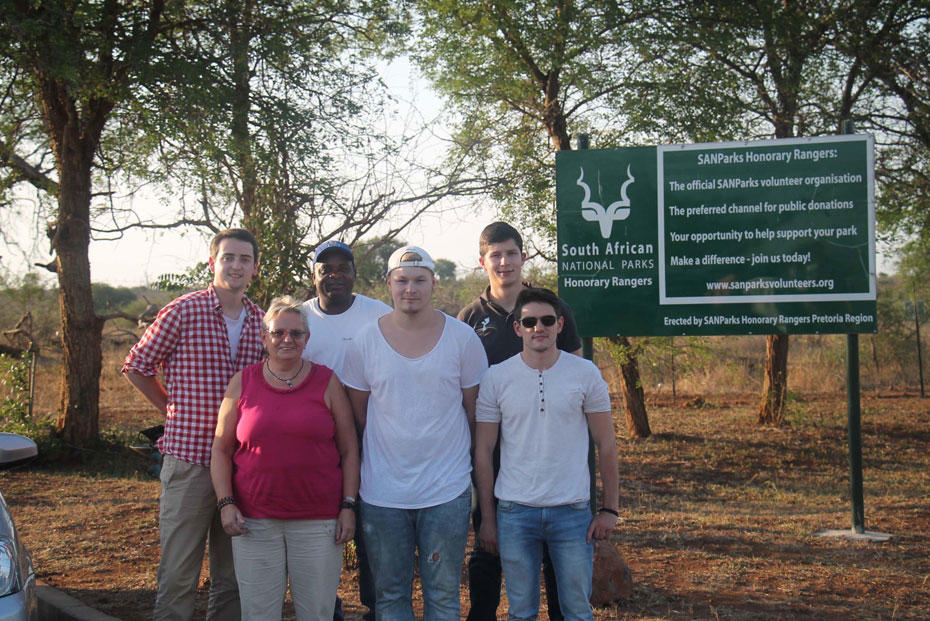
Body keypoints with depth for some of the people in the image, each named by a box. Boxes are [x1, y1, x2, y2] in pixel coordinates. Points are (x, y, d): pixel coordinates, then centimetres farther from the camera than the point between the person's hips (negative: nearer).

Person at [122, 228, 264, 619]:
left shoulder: (260, 320, 9)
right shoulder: (183, 312, -5)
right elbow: (136, 367, 2)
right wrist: (175, 411, 3)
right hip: (189, 458, -4)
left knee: (232, 576, 13)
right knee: (178, 574, 1)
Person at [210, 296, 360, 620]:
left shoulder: (327, 382, 3)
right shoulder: (243, 383, 5)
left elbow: (349, 451, 6)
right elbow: (221, 450, 9)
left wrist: (348, 506, -1)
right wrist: (226, 504, -2)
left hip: (317, 521, 0)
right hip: (254, 521, 1)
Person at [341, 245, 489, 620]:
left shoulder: (463, 339, -2)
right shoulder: (365, 342, -1)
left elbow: (475, 409, 6)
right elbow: (357, 416, 7)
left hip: (447, 490, -1)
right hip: (382, 492, 1)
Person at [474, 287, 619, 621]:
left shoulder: (585, 374, 0)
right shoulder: (496, 378, 0)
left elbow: (606, 445, 4)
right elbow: (483, 451, 4)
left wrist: (610, 508, 0)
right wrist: (487, 518, 2)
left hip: (572, 510, 0)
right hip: (514, 511, 0)